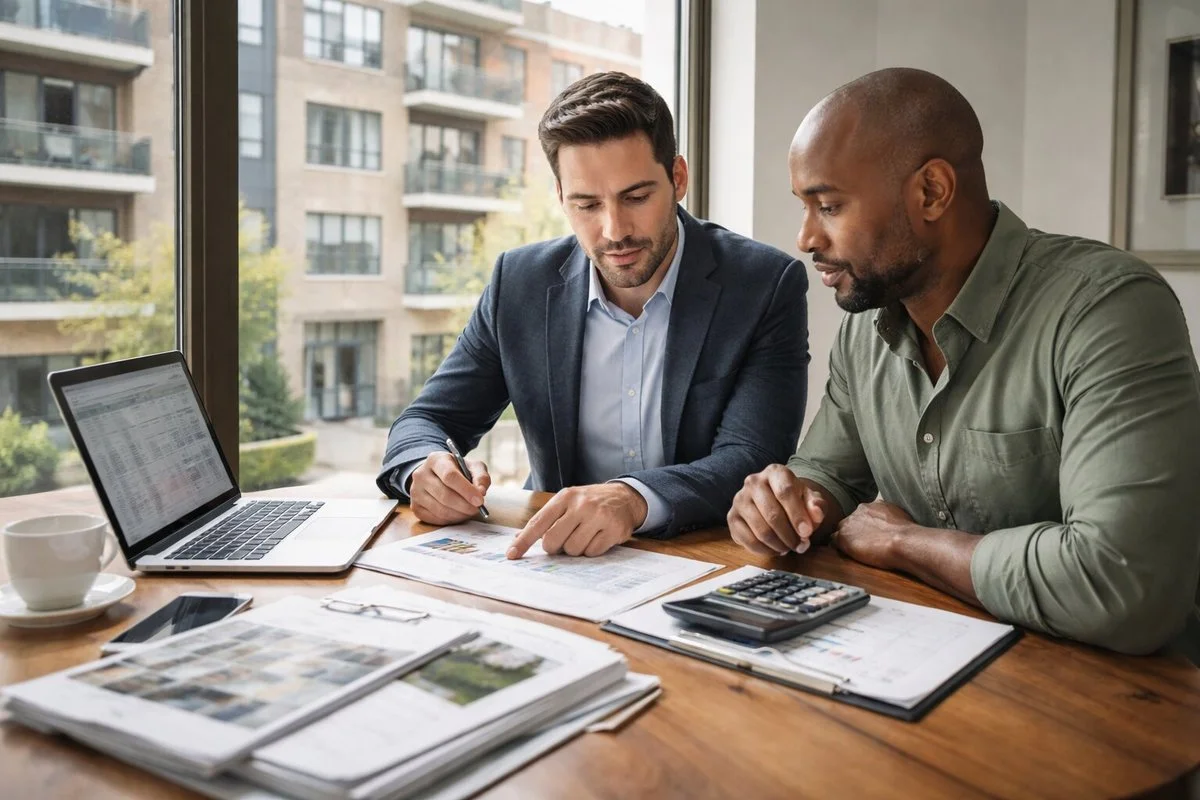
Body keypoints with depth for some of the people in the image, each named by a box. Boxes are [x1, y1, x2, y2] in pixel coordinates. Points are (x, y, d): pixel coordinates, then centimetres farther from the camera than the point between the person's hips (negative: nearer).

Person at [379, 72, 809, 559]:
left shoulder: (766, 286, -9)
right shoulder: (520, 284, 0)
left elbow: (752, 460, -17)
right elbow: (426, 422, 5)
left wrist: (635, 500, -36)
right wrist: (427, 469, -19)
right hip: (557, 564, 3)